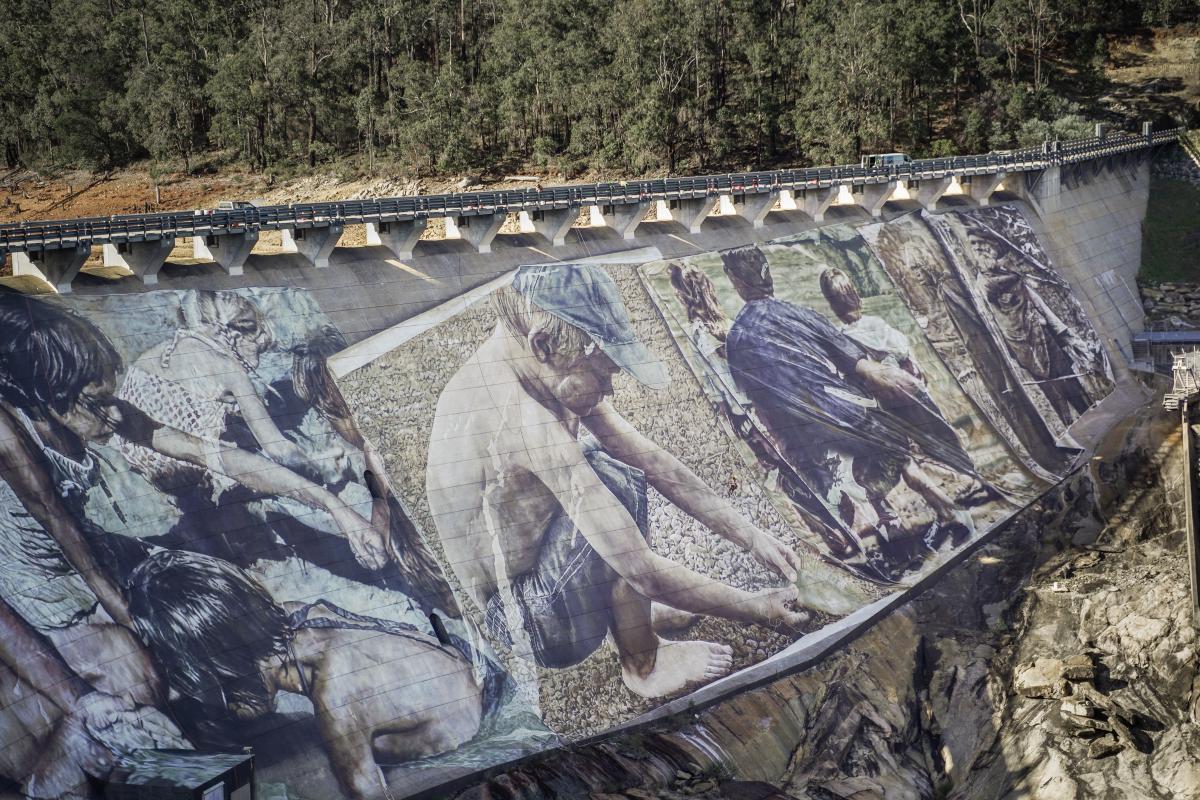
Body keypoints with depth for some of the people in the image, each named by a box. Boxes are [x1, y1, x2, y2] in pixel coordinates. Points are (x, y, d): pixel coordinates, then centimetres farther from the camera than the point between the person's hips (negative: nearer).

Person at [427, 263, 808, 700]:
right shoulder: (525, 419, -33)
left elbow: (652, 460, 0)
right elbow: (646, 574, -30)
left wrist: (751, 536, -3)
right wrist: (755, 608, -17)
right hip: (542, 629, -9)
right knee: (610, 481, -22)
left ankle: (631, 615, 14)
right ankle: (643, 665, -3)